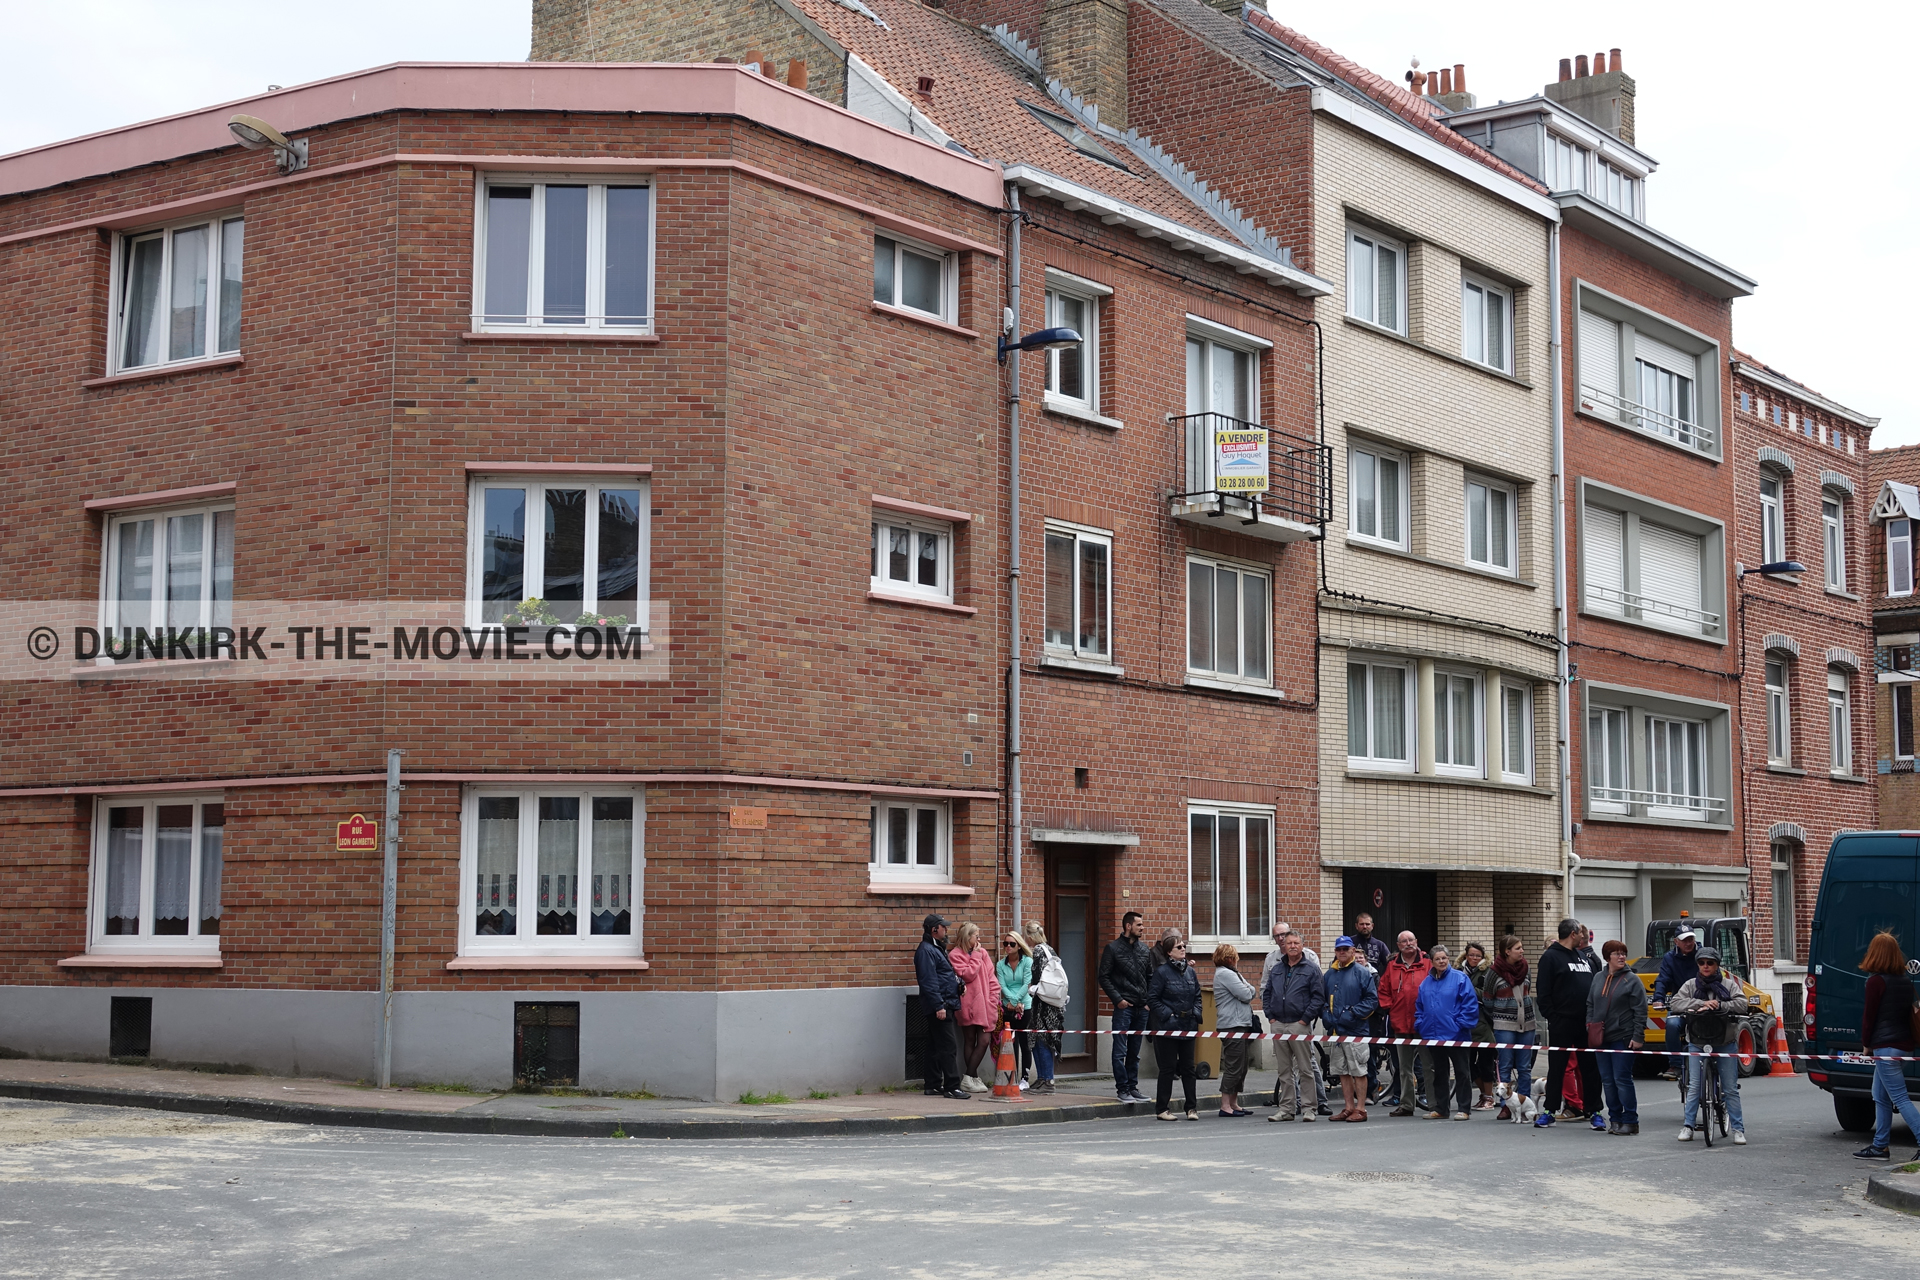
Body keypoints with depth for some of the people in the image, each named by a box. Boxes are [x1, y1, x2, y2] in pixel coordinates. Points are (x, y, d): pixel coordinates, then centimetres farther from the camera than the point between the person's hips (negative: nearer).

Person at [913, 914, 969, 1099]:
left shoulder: (936, 949, 20)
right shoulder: (926, 951, -13)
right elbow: (928, 982, -19)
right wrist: (939, 1006, -23)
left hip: (946, 1006, 10)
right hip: (939, 1006, -10)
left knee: (936, 1048, 12)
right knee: (949, 1046, -12)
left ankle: (933, 1086, 16)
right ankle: (952, 1087, -13)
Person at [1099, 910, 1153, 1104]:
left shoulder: (1144, 949, 13)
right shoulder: (1113, 948, -3)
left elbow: (1150, 977, 18)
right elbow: (1104, 977, -5)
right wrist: (1117, 999, -12)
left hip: (1141, 1008, 5)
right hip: (1124, 1007, -5)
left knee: (1134, 1051, 11)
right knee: (1120, 1050, -4)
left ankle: (1132, 1086, 16)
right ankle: (1122, 1088, 0)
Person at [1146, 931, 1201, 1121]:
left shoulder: (1190, 972, 9)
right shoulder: (1161, 972, -7)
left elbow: (1197, 995, 19)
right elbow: (1152, 999, -8)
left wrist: (1195, 1013, 4)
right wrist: (1168, 1015, -14)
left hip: (1188, 1026, 5)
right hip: (1168, 1027, -5)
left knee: (1188, 1067, 8)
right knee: (1168, 1068, 0)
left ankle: (1192, 1107, 15)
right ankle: (1162, 1108, 7)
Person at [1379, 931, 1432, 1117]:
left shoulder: (1427, 964, -2)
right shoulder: (1392, 966, 8)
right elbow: (1383, 990, 15)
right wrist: (1389, 1009, 4)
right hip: (1400, 1025, 4)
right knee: (1404, 1067, 10)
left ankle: (1435, 1103, 4)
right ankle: (1406, 1104, 17)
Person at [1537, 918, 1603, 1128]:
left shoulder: (1588, 957, 15)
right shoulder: (1551, 957, -4)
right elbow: (1544, 992, -8)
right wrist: (1551, 1016, -14)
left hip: (1586, 1023, 5)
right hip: (1561, 1023, -5)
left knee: (1590, 1068, 6)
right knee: (1557, 1068, 3)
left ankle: (1592, 1111, 12)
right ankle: (1551, 1110, 10)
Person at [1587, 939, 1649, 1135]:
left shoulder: (1632, 980, -4)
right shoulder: (1599, 979, 12)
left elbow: (1640, 1011, -7)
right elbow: (1590, 1005, 18)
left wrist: (1637, 1036, -12)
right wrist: (1590, 1025, 5)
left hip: (1623, 1038, -6)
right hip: (1601, 1038, 6)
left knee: (1622, 1079, -6)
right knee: (1607, 1080, 8)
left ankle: (1630, 1121, 1)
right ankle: (1615, 1118, 17)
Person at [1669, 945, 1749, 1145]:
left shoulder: (1729, 984, 5)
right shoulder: (1691, 985, 6)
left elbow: (1742, 1004, -7)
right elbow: (1675, 1003, -6)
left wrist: (1718, 1006, -19)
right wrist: (1702, 1003, -18)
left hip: (1725, 1043, 0)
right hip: (1697, 1043, 0)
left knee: (1730, 1089, 3)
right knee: (1694, 1087, -2)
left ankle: (1738, 1129, 9)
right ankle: (1688, 1126, 6)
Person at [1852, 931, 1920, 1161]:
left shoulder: (1876, 981, -13)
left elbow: (1869, 1015, -10)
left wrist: (1866, 1043, 3)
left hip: (1885, 1046, -8)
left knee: (1900, 1098, -8)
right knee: (1881, 1097, 16)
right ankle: (1880, 1146, 19)